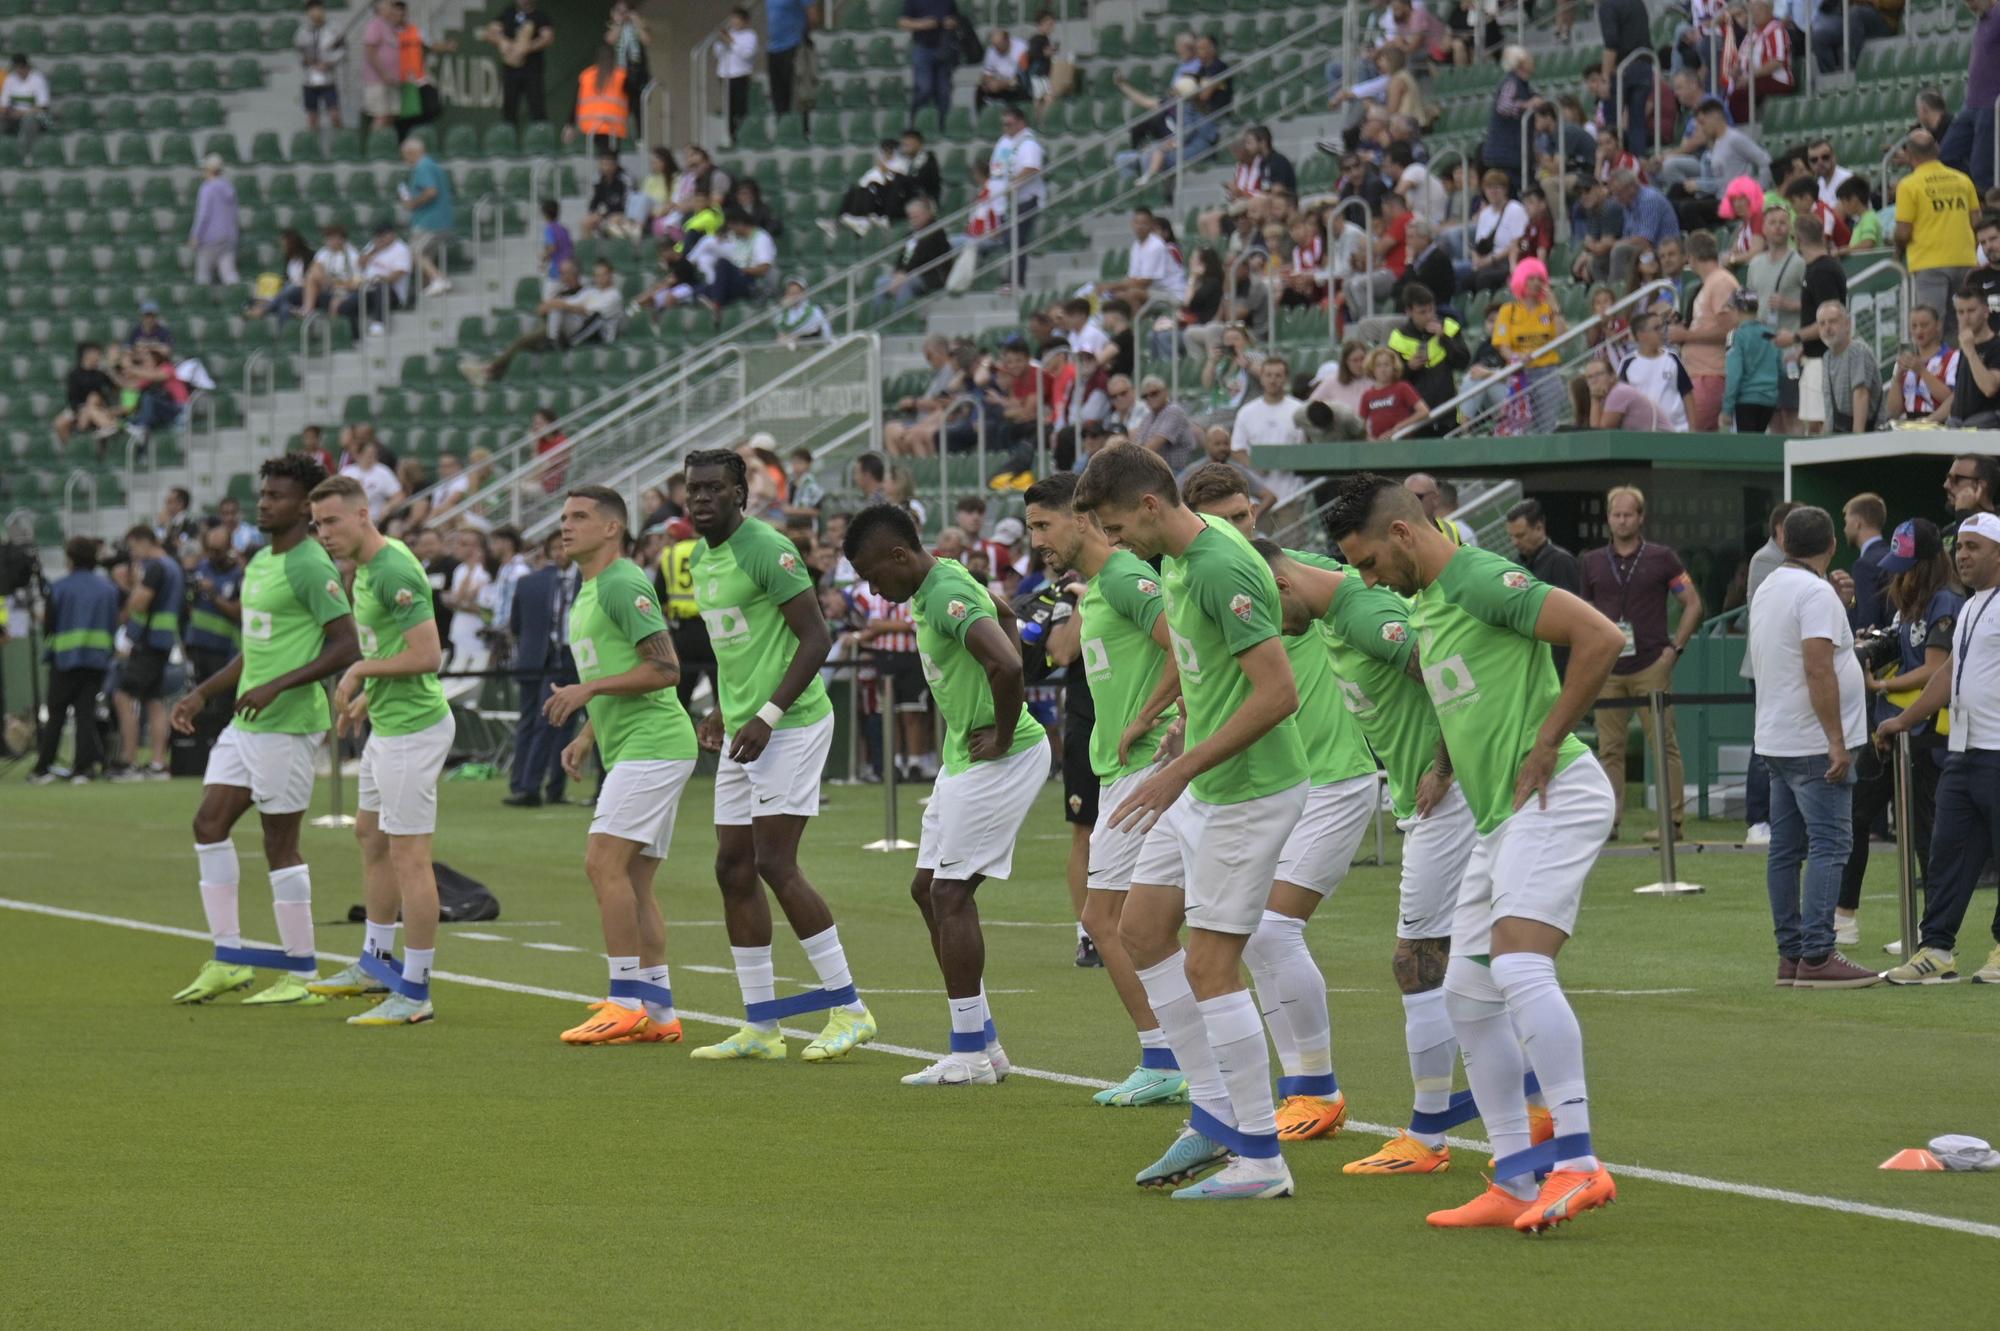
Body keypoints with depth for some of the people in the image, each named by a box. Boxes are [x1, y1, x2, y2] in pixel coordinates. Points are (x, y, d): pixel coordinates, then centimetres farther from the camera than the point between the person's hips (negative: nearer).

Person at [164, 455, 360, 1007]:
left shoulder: (311, 567, -14)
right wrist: (203, 693, 19)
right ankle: (228, 959, 12)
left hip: (287, 724, -10)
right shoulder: (259, 562, 15)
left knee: (280, 844, -4)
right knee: (209, 822, 6)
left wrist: (277, 687, -24)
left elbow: (347, 646, -19)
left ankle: (301, 975, 4)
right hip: (245, 722, 10)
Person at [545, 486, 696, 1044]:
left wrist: (589, 689, -18)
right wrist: (586, 737, 19)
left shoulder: (623, 585, -12)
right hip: (629, 747, 11)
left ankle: (627, 1002, -14)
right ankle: (659, 1012, 9)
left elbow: (664, 669, -19)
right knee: (634, 880, 8)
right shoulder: (587, 593, 20)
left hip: (651, 742, -11)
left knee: (604, 862, -15)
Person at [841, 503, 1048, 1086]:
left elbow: (1007, 664, -36)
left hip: (999, 761, -11)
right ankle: (982, 1044, 15)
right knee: (927, 888, 12)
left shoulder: (947, 596, -21)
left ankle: (970, 1054, -3)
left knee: (950, 895, -8)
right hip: (964, 756, 11)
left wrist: (1002, 736, -21)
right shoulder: (931, 587, 11)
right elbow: (1004, 616, 29)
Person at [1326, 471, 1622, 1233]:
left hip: (1555, 798, -11)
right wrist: (1443, 763, 17)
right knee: (1468, 996, 8)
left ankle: (1577, 1163, -26)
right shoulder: (1422, 604, 17)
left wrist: (1545, 746, -18)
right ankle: (1515, 1183, 10)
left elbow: (1599, 638, -21)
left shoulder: (1483, 582, -13)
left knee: (1519, 967, -24)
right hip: (1497, 815, 11)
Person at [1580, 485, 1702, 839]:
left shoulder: (1661, 558, 3)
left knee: (1663, 744, -4)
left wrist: (1675, 647, -2)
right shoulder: (1593, 562, 12)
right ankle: (1609, 820, 5)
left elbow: (1693, 604, 6)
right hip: (1607, 670, 3)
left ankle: (1672, 819, -3)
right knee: (1609, 747, 2)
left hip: (1651, 665, -3)